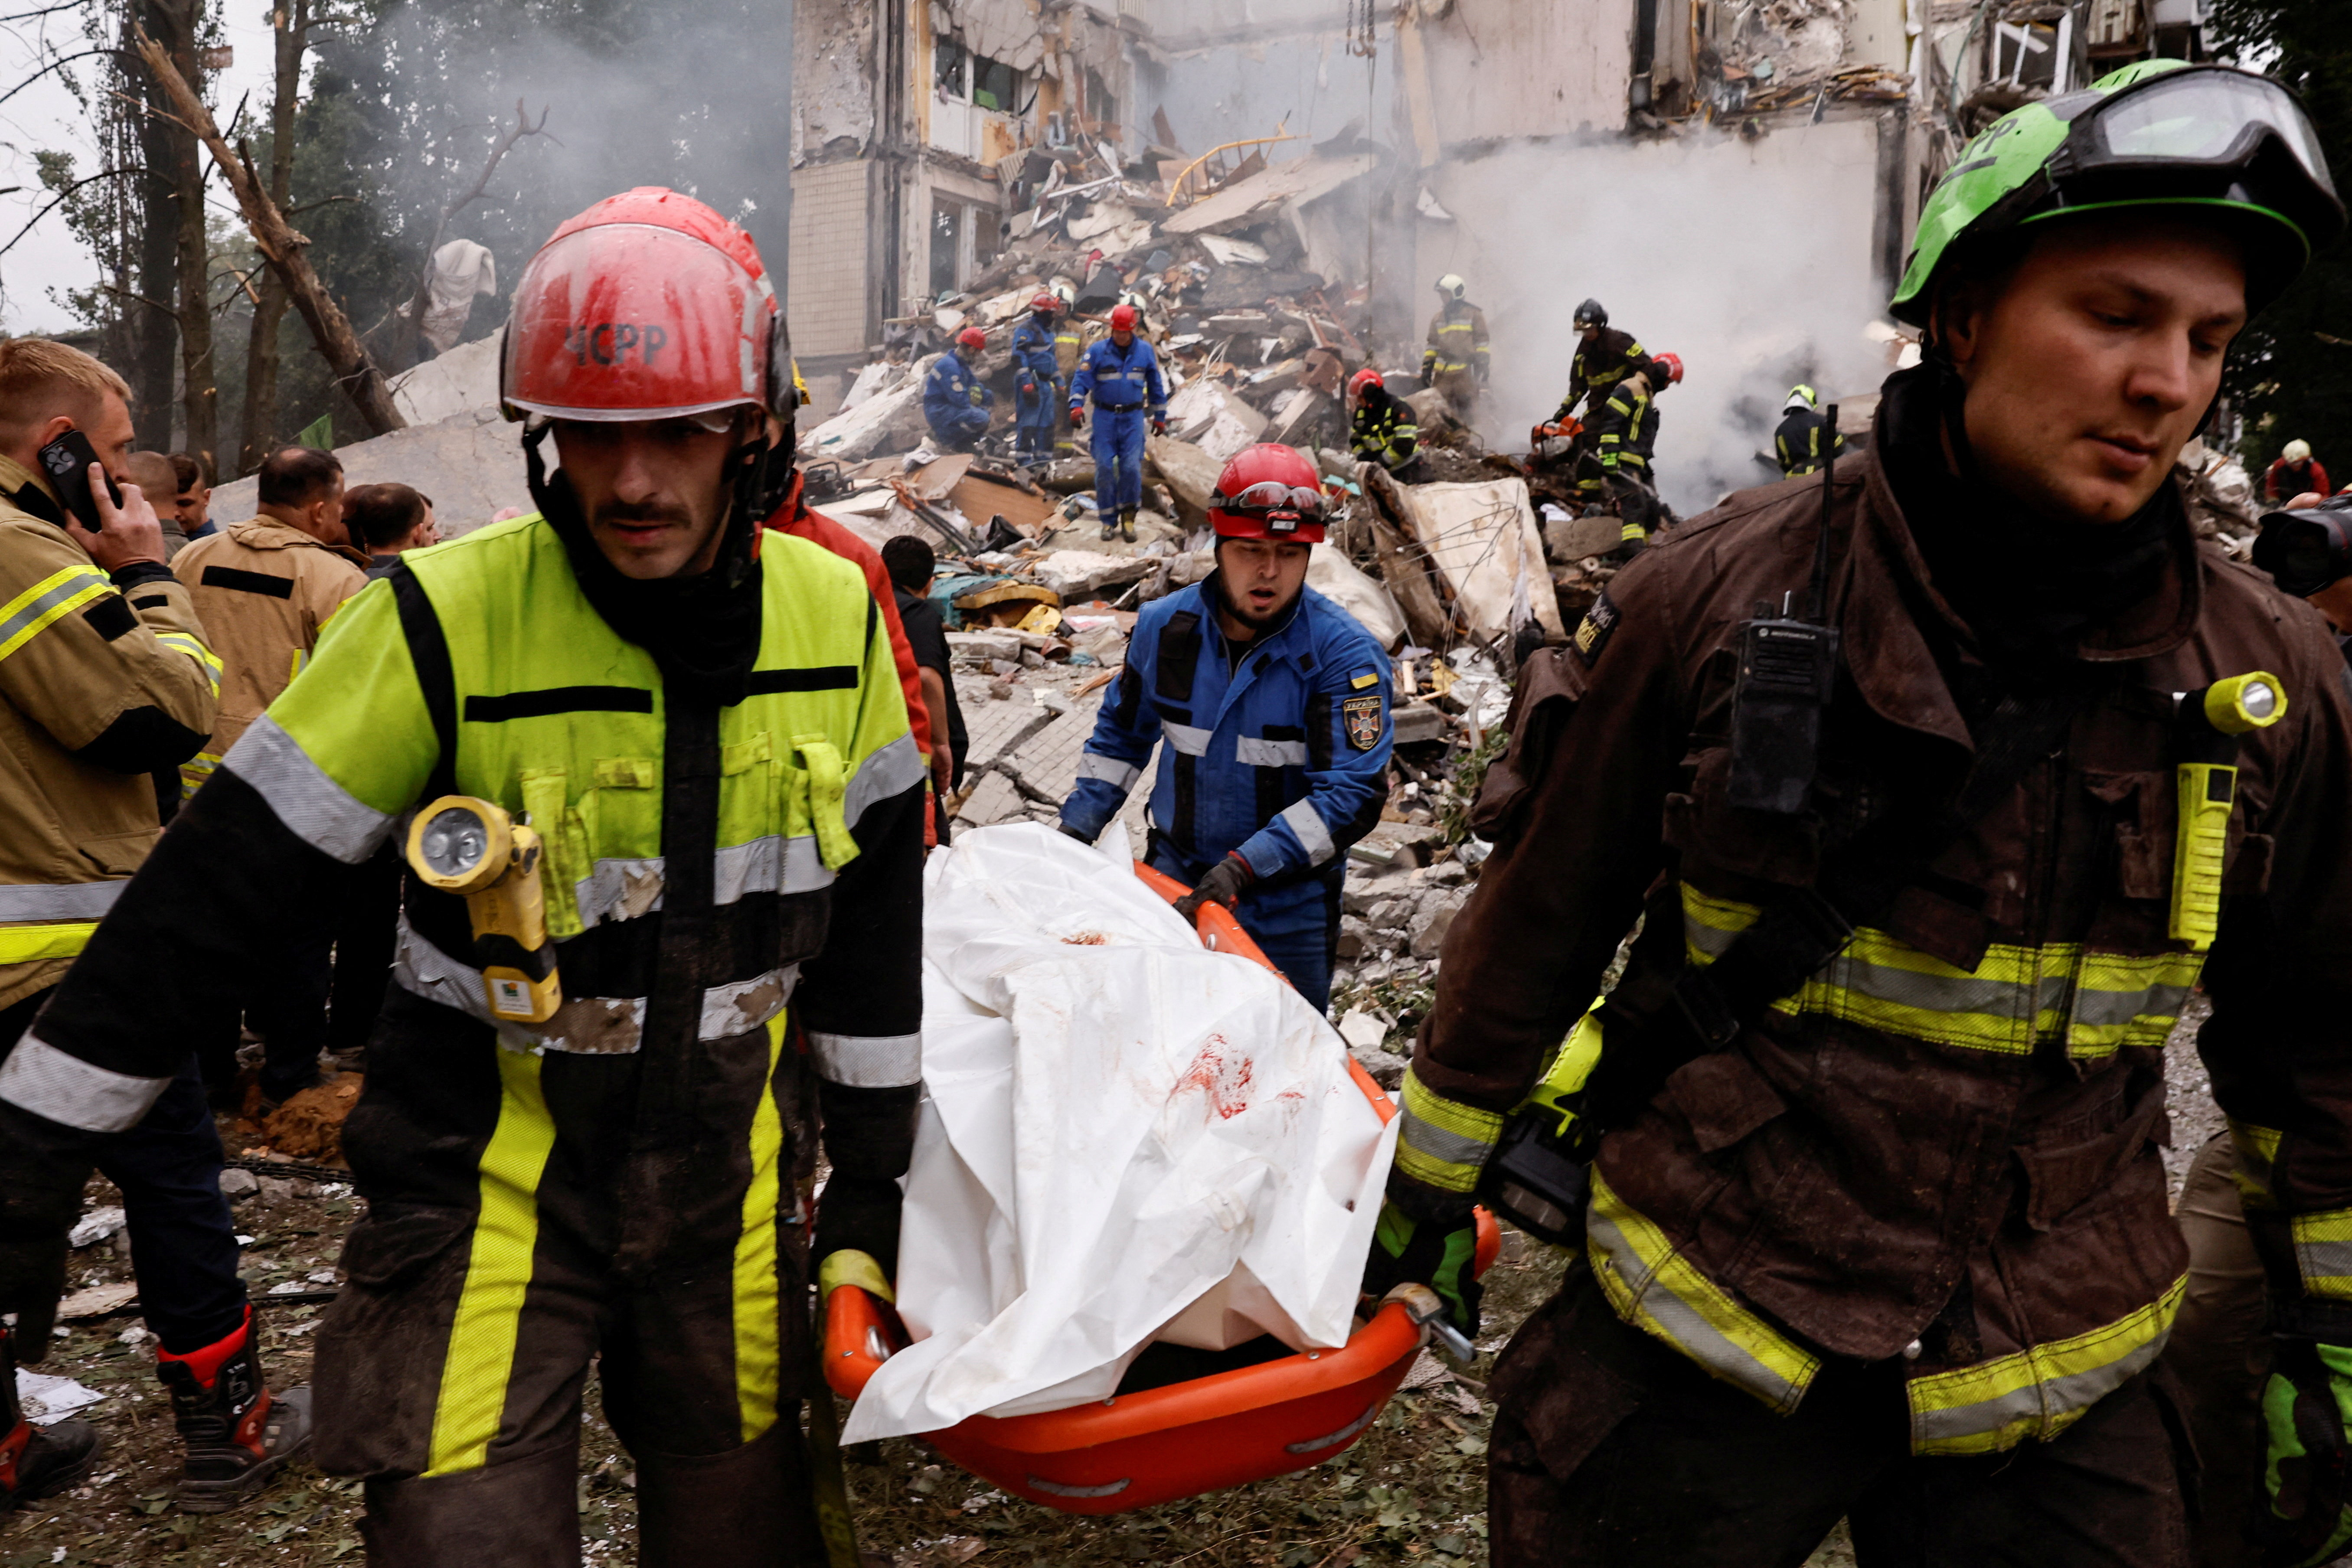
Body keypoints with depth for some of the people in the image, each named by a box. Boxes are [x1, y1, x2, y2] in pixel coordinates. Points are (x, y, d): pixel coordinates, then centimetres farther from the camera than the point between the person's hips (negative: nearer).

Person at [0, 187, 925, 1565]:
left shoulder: (837, 616, -6)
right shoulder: (450, 623, -17)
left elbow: (877, 907, 4)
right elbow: (211, 898, -11)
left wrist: (873, 1170, 7)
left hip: (729, 1170, 3)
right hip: (490, 1172, -3)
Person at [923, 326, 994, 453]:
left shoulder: (962, 364, 13)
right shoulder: (949, 365, -20)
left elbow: (975, 387, 16)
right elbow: (960, 399, -25)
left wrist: (989, 396, -4)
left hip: (950, 407, 11)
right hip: (939, 412, -11)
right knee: (980, 418, -27)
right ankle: (944, 437, -10)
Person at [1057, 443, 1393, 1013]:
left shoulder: (1342, 652, -18)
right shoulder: (1165, 625, -5)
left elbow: (1354, 793, -24)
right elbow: (1122, 732, 12)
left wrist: (1245, 866, -31)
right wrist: (1076, 827, 5)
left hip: (1289, 904, -3)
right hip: (1175, 879, 3)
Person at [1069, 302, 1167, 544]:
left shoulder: (1145, 351, 4)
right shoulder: (1097, 351, -3)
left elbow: (1156, 386, 12)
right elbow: (1082, 380, -7)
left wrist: (1160, 417, 14)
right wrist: (1076, 406, -23)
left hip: (1133, 417, 0)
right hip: (1105, 417, 0)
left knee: (1131, 467, -9)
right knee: (1104, 468, -2)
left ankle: (1128, 517, 6)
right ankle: (1109, 521, 8)